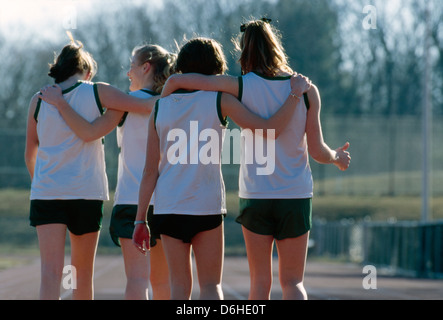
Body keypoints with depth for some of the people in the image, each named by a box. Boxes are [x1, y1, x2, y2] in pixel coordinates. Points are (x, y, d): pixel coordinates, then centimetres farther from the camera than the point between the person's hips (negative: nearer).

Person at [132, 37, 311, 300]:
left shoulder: (160, 107, 7)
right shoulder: (219, 100, -3)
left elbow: (151, 170, 5)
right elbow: (269, 130, -9)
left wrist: (141, 219, 8)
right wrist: (296, 93, 1)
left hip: (168, 208, 3)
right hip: (206, 206, -3)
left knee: (180, 285, 12)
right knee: (211, 285, 6)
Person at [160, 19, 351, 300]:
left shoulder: (241, 87, -6)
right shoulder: (306, 90, -4)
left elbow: (176, 80, -6)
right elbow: (317, 151, -2)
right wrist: (337, 158, 19)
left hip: (255, 195, 0)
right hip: (296, 195, 0)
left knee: (261, 282, 11)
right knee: (292, 281, 7)